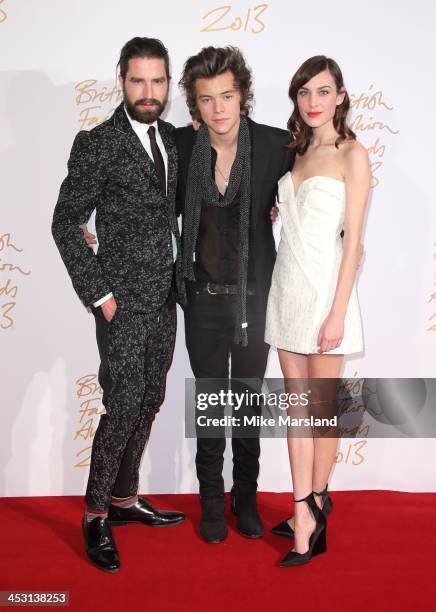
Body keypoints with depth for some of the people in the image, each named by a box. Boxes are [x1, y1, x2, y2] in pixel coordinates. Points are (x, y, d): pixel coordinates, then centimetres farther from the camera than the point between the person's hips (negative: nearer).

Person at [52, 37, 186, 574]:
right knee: (123, 407, -5)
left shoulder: (172, 137, 9)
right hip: (124, 302, -7)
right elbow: (65, 224, -10)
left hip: (164, 298, 7)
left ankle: (124, 499, 30)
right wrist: (98, 294, -13)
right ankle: (96, 515, 13)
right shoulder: (97, 144, -10)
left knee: (148, 404, 13)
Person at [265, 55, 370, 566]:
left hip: (324, 289, -6)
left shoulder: (352, 155, -5)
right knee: (297, 403, 7)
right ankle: (305, 514, 16)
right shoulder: (296, 153, 13)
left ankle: (316, 504, 22)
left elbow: (352, 240, -10)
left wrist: (338, 313, -15)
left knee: (322, 405, 6)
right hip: (286, 288, 6)